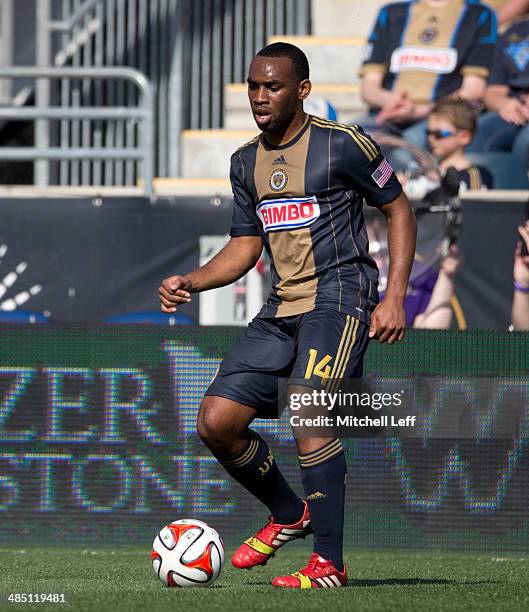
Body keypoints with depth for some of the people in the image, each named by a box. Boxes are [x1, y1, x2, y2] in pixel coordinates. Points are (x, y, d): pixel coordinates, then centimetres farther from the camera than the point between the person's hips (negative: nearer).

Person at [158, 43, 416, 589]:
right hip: (281, 308, 7)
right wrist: (190, 283, 1)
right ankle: (288, 515, 19)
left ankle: (329, 561, -21)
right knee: (216, 422, -5)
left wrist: (394, 298, -8)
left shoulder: (342, 145, -5)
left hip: (338, 295, -7)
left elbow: (399, 210, 2)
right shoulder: (246, 162, 14)